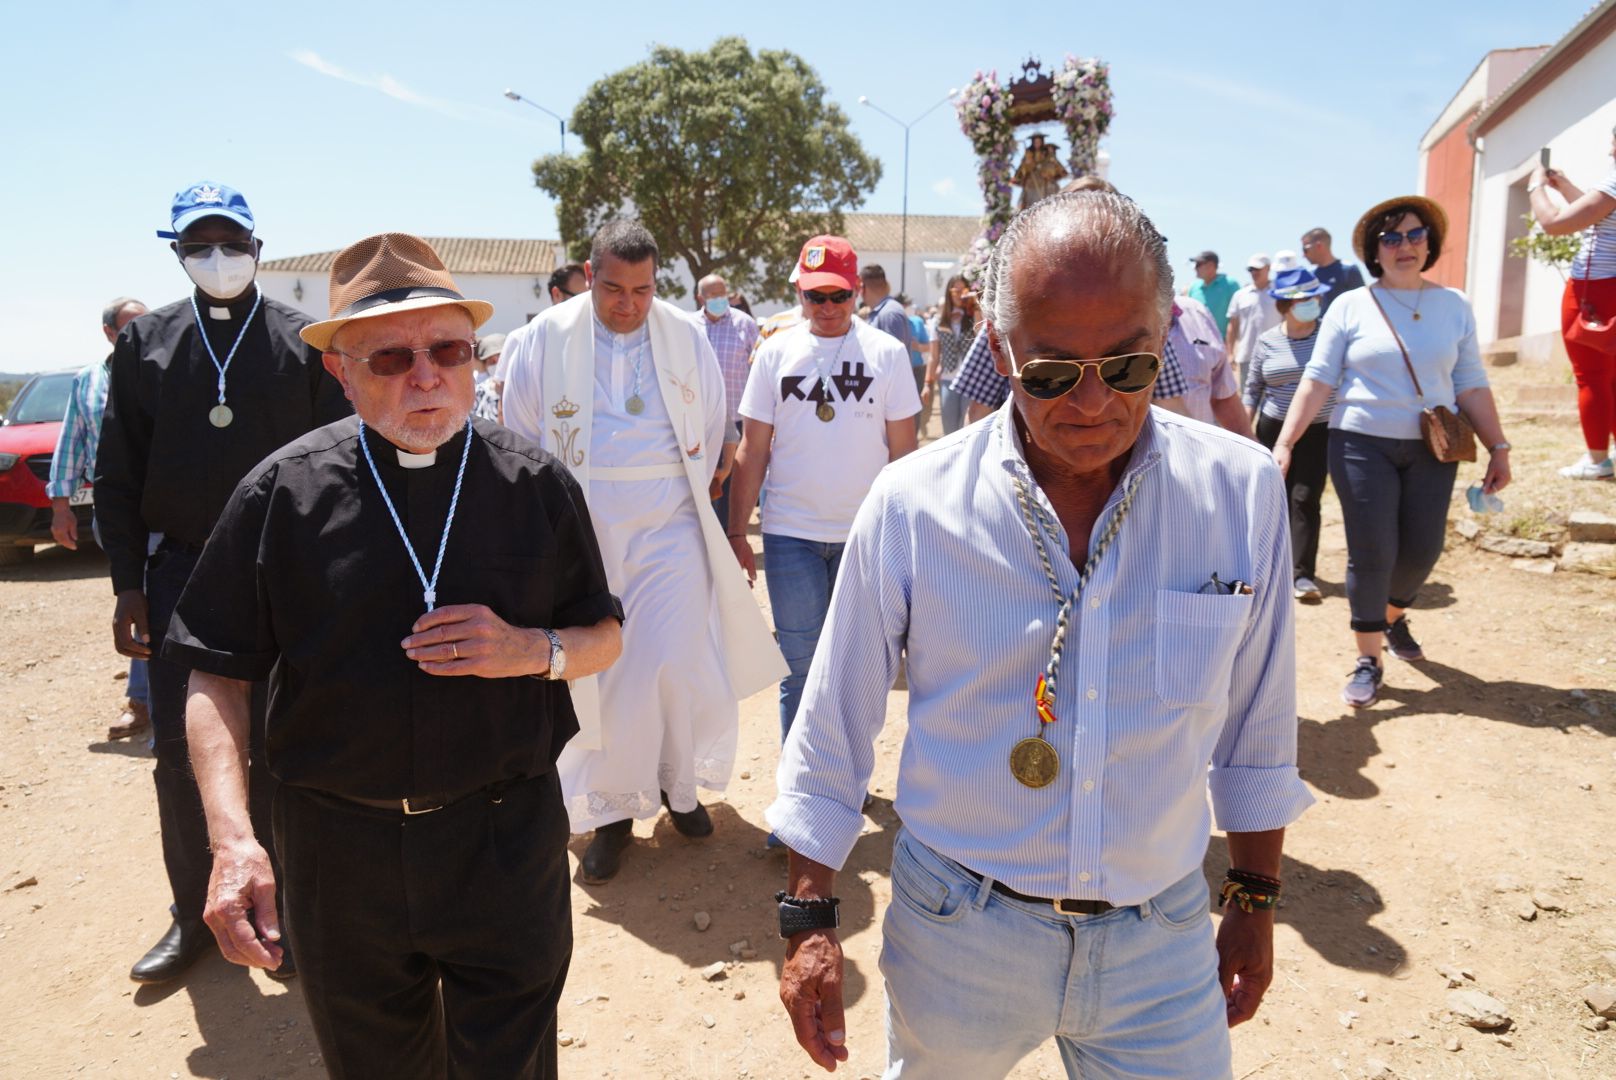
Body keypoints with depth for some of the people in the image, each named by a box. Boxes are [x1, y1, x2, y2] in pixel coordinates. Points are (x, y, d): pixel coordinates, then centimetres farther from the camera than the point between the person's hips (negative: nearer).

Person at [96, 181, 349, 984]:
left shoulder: (306, 343, 1)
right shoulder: (145, 343, 8)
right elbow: (117, 474, 7)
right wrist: (129, 584, 1)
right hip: (181, 574, 3)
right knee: (180, 752, 8)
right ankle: (195, 912, 25)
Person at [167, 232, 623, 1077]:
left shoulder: (537, 485, -3)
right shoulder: (282, 492, -5)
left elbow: (603, 637, 6)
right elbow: (218, 677, -2)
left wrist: (532, 650, -16)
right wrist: (232, 842, -14)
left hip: (507, 843, 0)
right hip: (337, 853, 1)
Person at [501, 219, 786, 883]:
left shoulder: (687, 338, 2)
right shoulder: (544, 340, -2)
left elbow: (710, 427, 13)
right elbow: (520, 437, 5)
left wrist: (690, 495, 12)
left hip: (670, 529, 1)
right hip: (583, 534, 0)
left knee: (677, 665, -2)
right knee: (597, 672, 5)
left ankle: (679, 784, 24)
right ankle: (609, 810, 21)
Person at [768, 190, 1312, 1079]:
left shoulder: (1242, 492, -9)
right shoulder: (911, 505, -14)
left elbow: (1257, 724, 3)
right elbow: (833, 729, -4)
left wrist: (1254, 901, 11)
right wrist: (809, 918, -2)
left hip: (1161, 941, 1)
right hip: (955, 937, 0)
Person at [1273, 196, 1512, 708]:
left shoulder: (1454, 306, 6)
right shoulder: (1351, 306, -1)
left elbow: (1470, 383, 7)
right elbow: (1317, 379, -5)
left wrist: (1498, 447, 4)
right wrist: (1285, 442, -13)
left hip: (1432, 449, 3)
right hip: (1363, 445, -3)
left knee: (1423, 550, 6)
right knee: (1371, 554, -3)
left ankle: (1393, 617, 38)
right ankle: (1369, 661, 11)